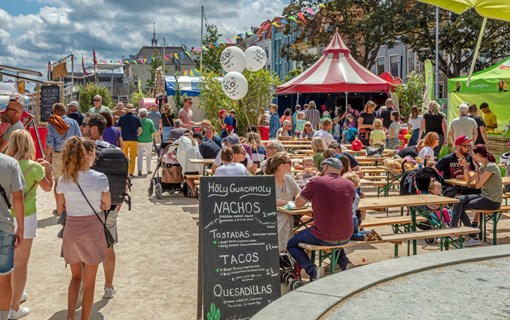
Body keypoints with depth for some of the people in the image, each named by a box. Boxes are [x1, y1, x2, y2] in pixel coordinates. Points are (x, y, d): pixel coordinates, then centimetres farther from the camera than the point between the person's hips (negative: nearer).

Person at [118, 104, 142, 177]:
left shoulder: (121, 118, 0)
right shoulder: (136, 118, 0)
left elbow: (119, 129, 0)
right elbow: (140, 130, -2)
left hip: (124, 139, 0)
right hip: (134, 139, 0)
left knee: (124, 157, 10)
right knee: (133, 157, 7)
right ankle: (131, 172, 4)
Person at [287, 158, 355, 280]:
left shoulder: (316, 182, -10)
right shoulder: (350, 185, 2)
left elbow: (298, 204, 2)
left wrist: (308, 186, 16)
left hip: (323, 238, -5)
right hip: (346, 237, 5)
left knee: (291, 245, 18)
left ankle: (311, 268, -6)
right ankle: (343, 262, 19)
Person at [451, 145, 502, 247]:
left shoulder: (490, 167, -17)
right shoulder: (482, 166, 11)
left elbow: (478, 185, -17)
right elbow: (469, 179, 16)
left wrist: (476, 169, -11)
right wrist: (465, 166, 4)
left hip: (492, 201, -9)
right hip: (485, 196, 9)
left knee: (460, 207, -14)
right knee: (458, 200, -6)